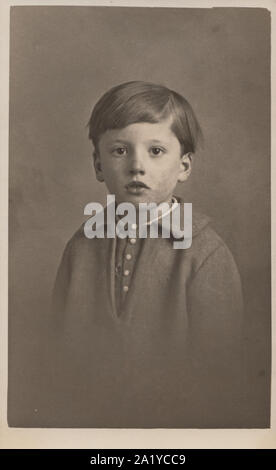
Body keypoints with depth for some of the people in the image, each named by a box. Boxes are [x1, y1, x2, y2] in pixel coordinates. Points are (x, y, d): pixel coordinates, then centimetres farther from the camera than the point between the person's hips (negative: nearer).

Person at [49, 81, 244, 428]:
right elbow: (63, 350, 1)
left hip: (173, 424, -2)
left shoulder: (207, 256, -17)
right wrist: (62, 419, 0)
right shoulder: (81, 246, -6)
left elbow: (220, 375, -11)